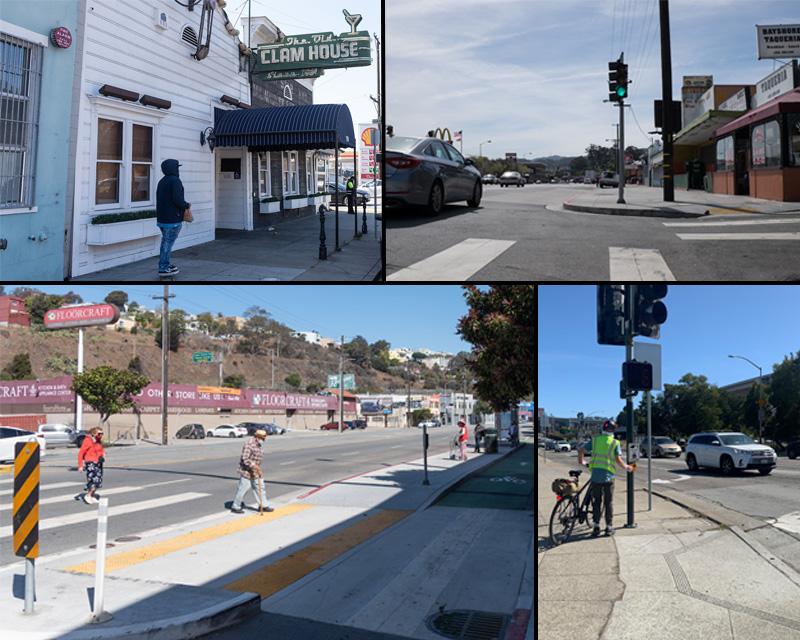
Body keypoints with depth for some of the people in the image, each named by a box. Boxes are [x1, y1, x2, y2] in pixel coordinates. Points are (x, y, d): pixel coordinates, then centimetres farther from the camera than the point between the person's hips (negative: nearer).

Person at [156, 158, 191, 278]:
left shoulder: (162, 181, 14)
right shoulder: (175, 181, -14)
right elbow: (177, 199, -23)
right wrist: (186, 205, -4)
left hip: (162, 218, 9)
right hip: (173, 219, -9)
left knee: (166, 241, 17)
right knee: (168, 242, -5)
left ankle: (166, 265, 24)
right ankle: (163, 268, -3)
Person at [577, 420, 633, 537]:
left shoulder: (595, 439, 6)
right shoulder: (615, 442, -1)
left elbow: (580, 449, 4)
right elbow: (618, 459, -10)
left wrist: (581, 461, 22)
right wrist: (626, 467, 8)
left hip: (595, 474, 2)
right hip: (608, 475, -2)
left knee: (596, 501, 10)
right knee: (609, 502, 8)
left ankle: (596, 527, 8)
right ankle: (609, 527, 11)